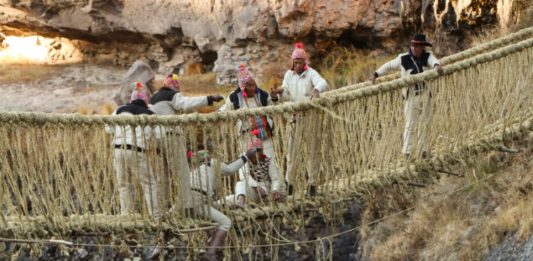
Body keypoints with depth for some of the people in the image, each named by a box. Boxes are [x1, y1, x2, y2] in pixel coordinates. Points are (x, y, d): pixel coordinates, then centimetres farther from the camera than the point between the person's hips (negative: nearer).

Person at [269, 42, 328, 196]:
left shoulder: (311, 74, -10)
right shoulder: (289, 75, 4)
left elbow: (322, 83, -29)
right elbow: (286, 95, 6)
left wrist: (317, 90, -52)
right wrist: (277, 95, -17)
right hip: (296, 116, 3)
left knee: (313, 150, 6)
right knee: (293, 150, 3)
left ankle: (312, 182, 15)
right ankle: (288, 182, 10)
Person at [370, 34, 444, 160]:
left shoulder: (427, 56, -2)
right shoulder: (403, 59, -5)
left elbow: (433, 61, -26)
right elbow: (388, 65, 9)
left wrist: (437, 65, -49)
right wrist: (376, 75, 11)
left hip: (426, 95, 3)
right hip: (411, 96, -3)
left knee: (425, 123, 12)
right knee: (410, 124, -7)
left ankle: (422, 150, 25)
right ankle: (406, 152, -6)